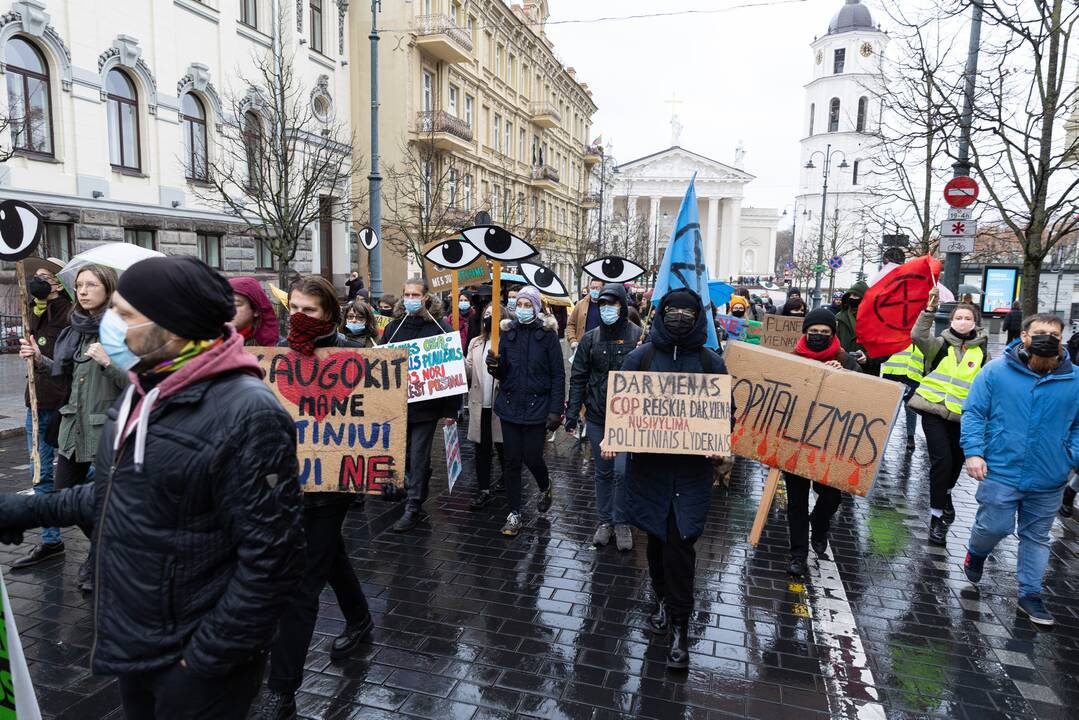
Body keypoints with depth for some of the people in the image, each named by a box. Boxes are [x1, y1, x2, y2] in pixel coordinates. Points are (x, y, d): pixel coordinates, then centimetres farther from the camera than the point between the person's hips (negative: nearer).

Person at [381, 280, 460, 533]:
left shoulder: (440, 327, -6)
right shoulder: (394, 326, 6)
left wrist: (451, 410, -9)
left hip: (426, 404, -4)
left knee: (418, 457, 1)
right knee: (404, 455, 13)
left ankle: (413, 508, 11)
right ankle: (419, 490, 35)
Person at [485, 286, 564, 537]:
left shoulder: (547, 333, -4)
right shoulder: (507, 332, 5)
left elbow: (558, 374, -5)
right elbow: (502, 373, 8)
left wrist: (556, 410, -11)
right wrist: (495, 365, -16)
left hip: (536, 406, -3)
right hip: (510, 405, 3)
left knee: (532, 458, 1)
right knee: (511, 461, 5)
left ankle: (545, 488, 35)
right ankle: (514, 513, 18)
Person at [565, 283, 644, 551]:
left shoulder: (638, 336, -6)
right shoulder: (591, 338, 4)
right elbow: (578, 377, 6)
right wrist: (572, 413, 1)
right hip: (597, 416, 3)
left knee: (622, 470, -7)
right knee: (602, 472, 12)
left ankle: (622, 522, 14)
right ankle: (604, 521, 27)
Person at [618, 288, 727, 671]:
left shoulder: (711, 362, 4)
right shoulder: (641, 357, 4)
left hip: (692, 465, -1)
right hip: (648, 462, 1)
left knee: (680, 540, -4)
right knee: (657, 535, 13)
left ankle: (679, 625, 9)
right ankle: (663, 599, 37)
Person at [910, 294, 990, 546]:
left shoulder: (981, 351, 6)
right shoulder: (941, 343, -3)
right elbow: (918, 336, -24)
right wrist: (930, 310, -33)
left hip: (960, 415, 4)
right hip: (933, 409, -4)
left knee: (957, 459, 18)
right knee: (941, 459, -13)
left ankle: (945, 494, 50)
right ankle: (937, 516, -2)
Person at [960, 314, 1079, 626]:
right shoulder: (996, 371, -6)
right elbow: (973, 413, -5)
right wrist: (973, 452, -13)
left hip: (1048, 481, 3)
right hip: (1001, 472, -3)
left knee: (1036, 537, 14)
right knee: (995, 527, 2)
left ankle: (1030, 595, 27)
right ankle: (976, 553, 35)